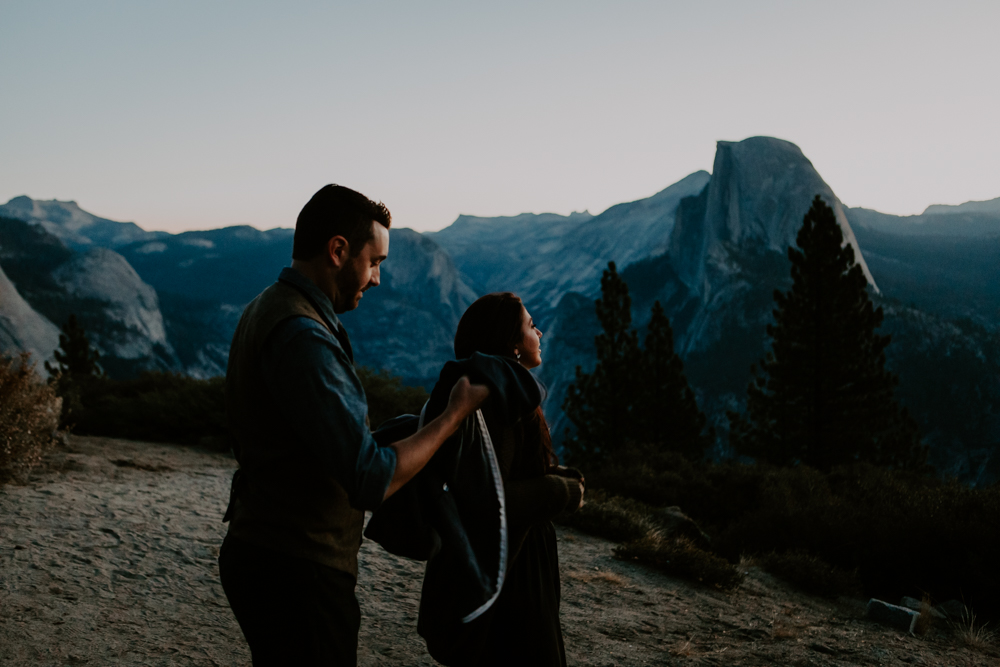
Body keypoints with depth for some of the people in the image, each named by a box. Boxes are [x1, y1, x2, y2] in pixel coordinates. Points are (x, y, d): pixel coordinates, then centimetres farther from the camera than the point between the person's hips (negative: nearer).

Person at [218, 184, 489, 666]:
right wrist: (454, 414, -13)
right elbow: (371, 480, -26)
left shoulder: (268, 309, 11)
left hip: (261, 551, 10)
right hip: (296, 573, -10)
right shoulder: (301, 335, -23)